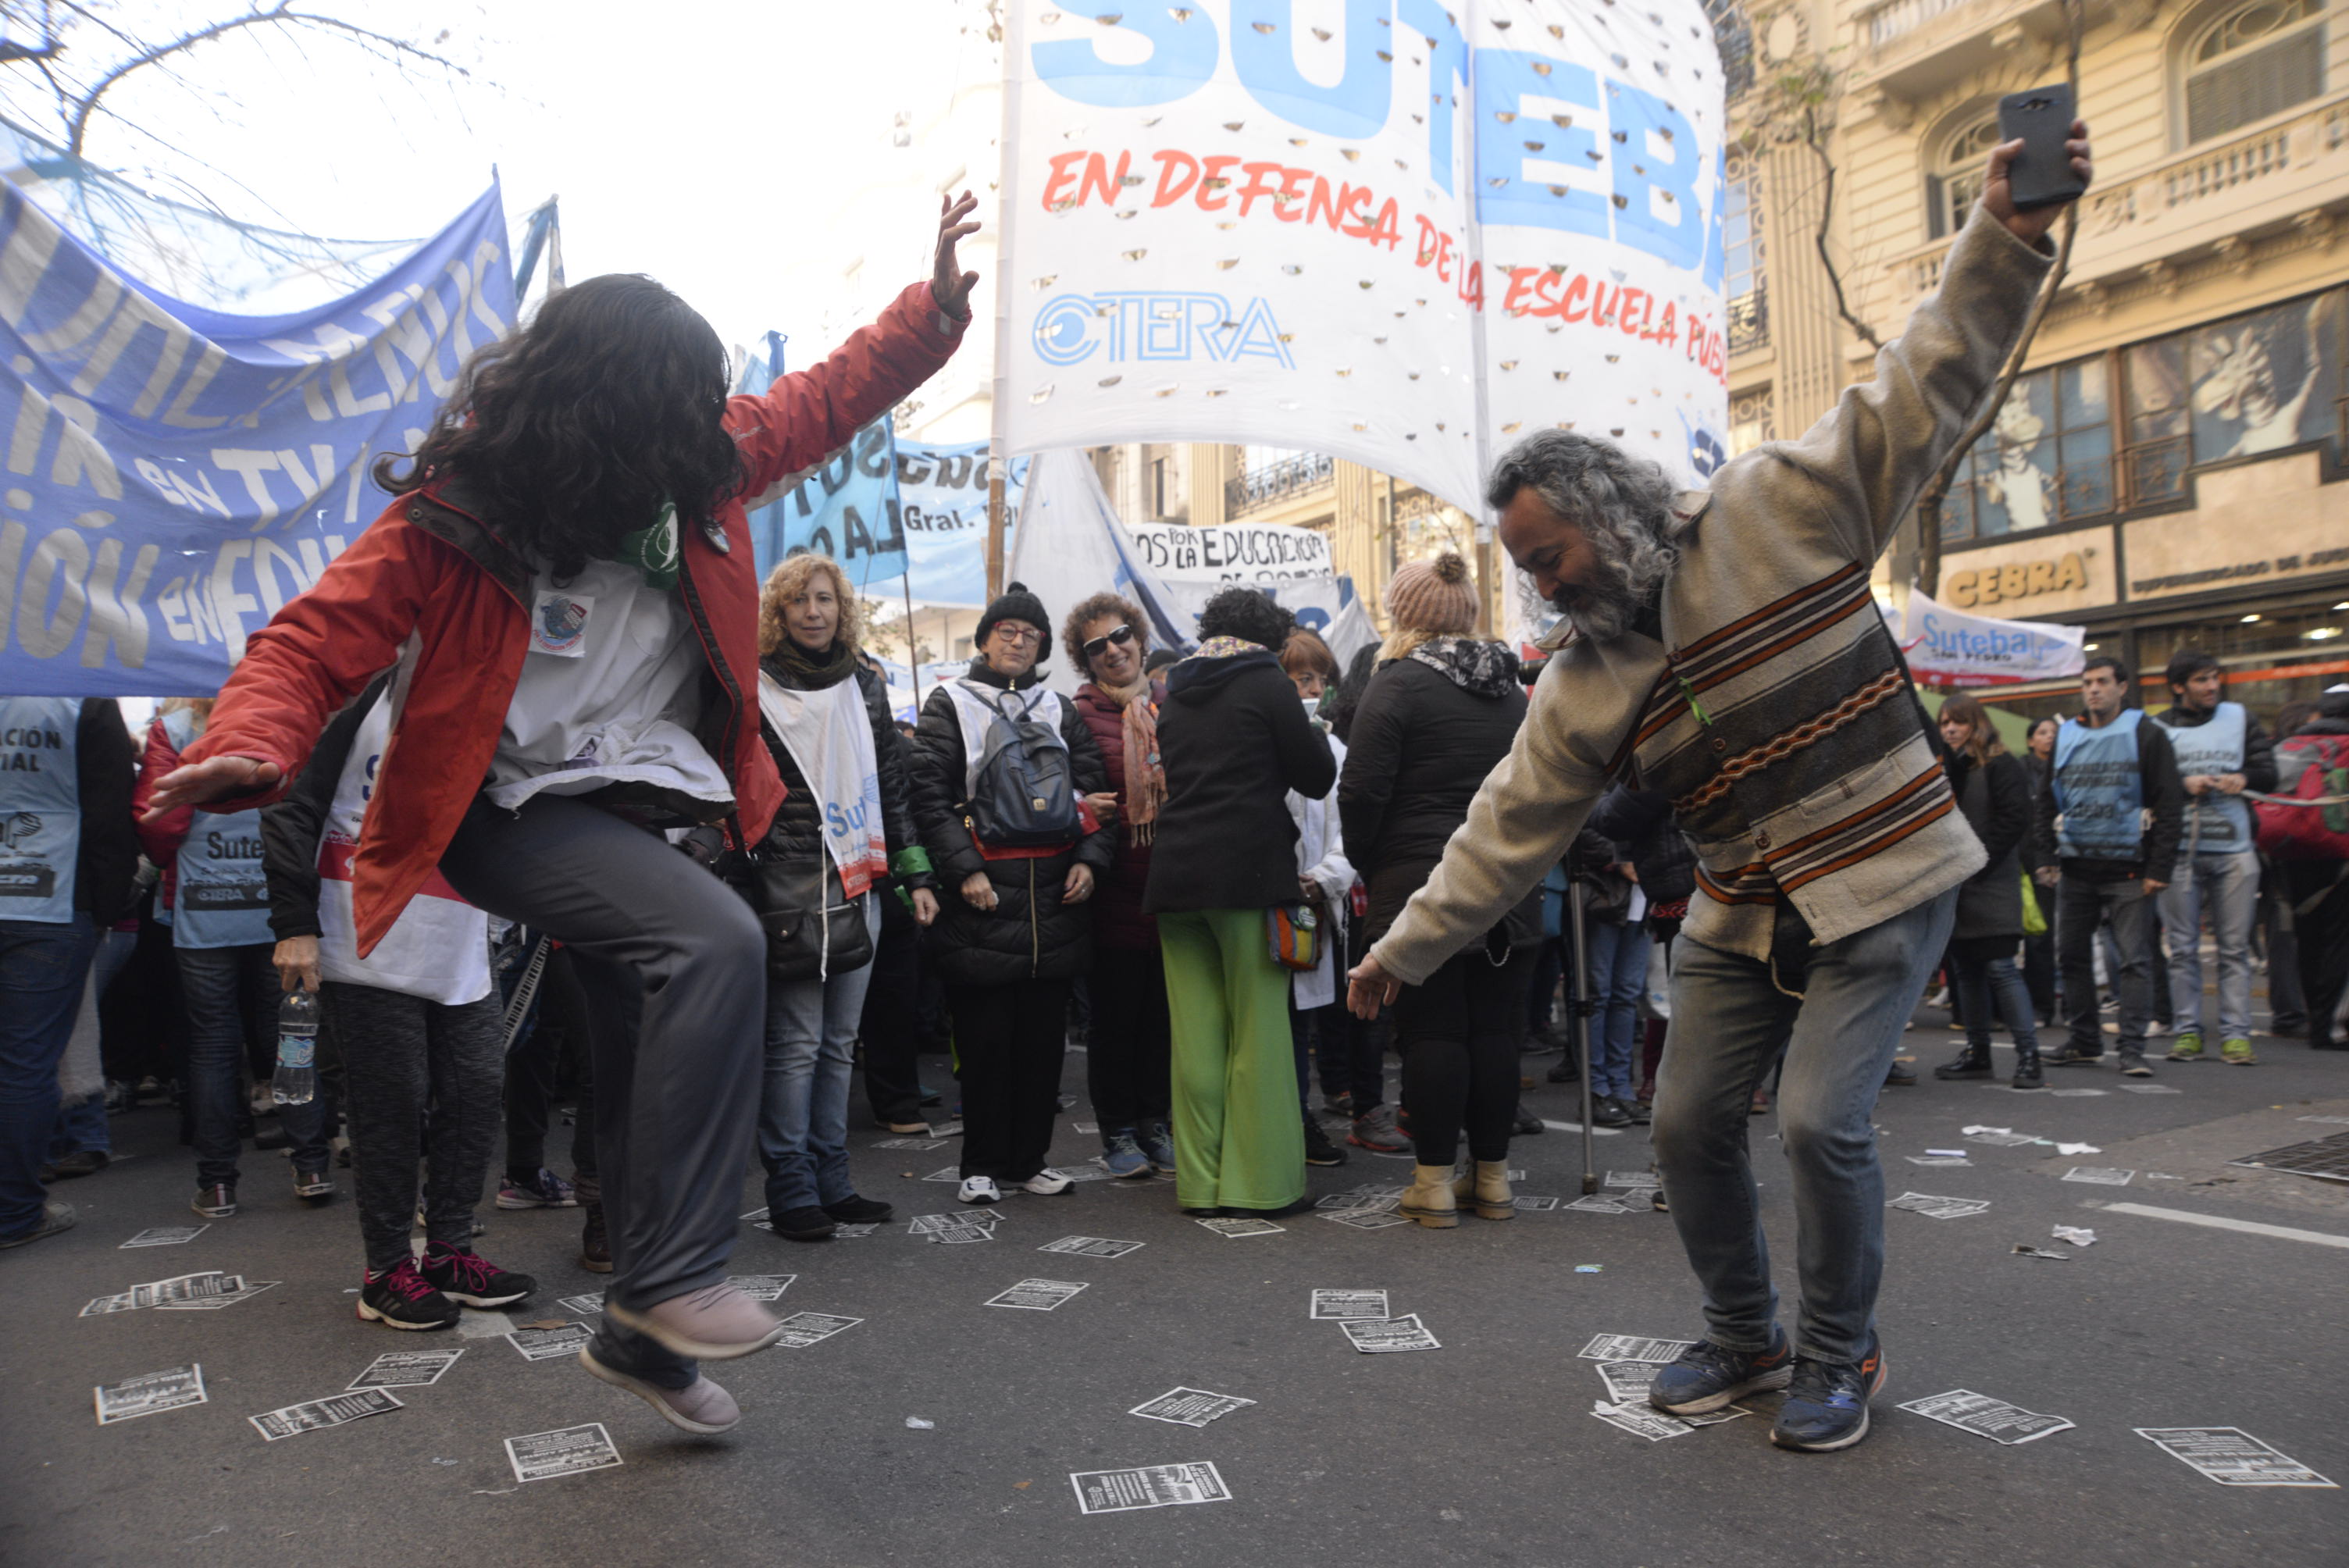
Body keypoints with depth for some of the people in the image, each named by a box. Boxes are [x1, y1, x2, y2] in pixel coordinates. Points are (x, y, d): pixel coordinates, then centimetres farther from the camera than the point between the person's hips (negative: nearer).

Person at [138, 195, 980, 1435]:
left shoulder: (693, 470, 0)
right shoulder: (456, 511, -15)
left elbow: (817, 403, 12)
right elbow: (318, 638, -15)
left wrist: (936, 309, 3)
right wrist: (253, 746, -35)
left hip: (637, 807, 7)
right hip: (517, 813, -6)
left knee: (650, 1073, 12)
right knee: (717, 945, -32)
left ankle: (640, 1334, 32)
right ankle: (671, 1278, -20)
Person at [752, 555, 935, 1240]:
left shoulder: (866, 684, 13)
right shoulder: (755, 691, -1)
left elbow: (894, 785, 16)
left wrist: (916, 874, 11)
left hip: (859, 886, 5)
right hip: (789, 889, -5)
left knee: (840, 1041, 10)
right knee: (796, 1041, -5)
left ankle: (832, 1182, 18)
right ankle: (790, 1191, 5)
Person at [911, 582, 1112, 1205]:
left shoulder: (1059, 710, 17)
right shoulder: (951, 704, 4)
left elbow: (1094, 787, 16)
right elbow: (927, 793, -5)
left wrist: (1090, 858, 1)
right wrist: (964, 869, -14)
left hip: (1055, 895, 4)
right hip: (986, 895, -4)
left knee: (1045, 1033, 7)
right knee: (985, 1037, -1)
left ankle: (1030, 1158, 19)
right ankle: (981, 1165, 12)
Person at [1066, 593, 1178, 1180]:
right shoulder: (1078, 714, -2)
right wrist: (1083, 809, -19)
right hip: (1115, 888, -3)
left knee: (1163, 1010, 11)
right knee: (1114, 1013, 4)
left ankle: (1156, 1123, 25)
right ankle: (1118, 1131, 18)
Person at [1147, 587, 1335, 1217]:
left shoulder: (1175, 695, 16)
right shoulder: (1266, 683, -1)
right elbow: (1317, 778, -1)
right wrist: (1314, 734, 18)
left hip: (1175, 875, 5)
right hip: (1249, 873, -5)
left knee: (1195, 1034, 6)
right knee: (1259, 1029, 0)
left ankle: (1200, 1181, 10)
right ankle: (1259, 1180, 3)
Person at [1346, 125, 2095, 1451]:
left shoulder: (1779, 510, -8)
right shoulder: (1582, 684, 2)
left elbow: (1924, 391, -8)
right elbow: (1509, 831, 4)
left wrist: (2008, 240, -22)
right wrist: (1407, 951, 4)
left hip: (1885, 889, -5)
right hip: (1742, 916, 5)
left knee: (1823, 1120, -13)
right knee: (1691, 1121, 5)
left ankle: (1840, 1354, 14)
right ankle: (1745, 1335, 30)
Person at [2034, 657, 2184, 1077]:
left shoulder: (2146, 735, -1)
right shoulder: (2065, 737, 11)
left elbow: (2168, 803, -4)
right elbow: (2047, 802, 16)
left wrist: (2159, 868, -11)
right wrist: (2045, 858, 5)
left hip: (2128, 868, -4)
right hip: (2075, 867, 4)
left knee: (2133, 959, -4)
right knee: (2072, 956, 8)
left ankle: (2133, 1047, 0)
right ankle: (2084, 1041, 18)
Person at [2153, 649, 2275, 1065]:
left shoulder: (2240, 718, 13)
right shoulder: (2158, 727, 4)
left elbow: (2269, 773, 10)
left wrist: (2243, 778, -10)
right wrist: (2184, 784, -16)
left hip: (2235, 848, 2)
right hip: (2180, 850, -2)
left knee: (2235, 947, 2)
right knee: (2182, 948, 2)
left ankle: (2236, 1034, 6)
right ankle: (2187, 1031, 8)